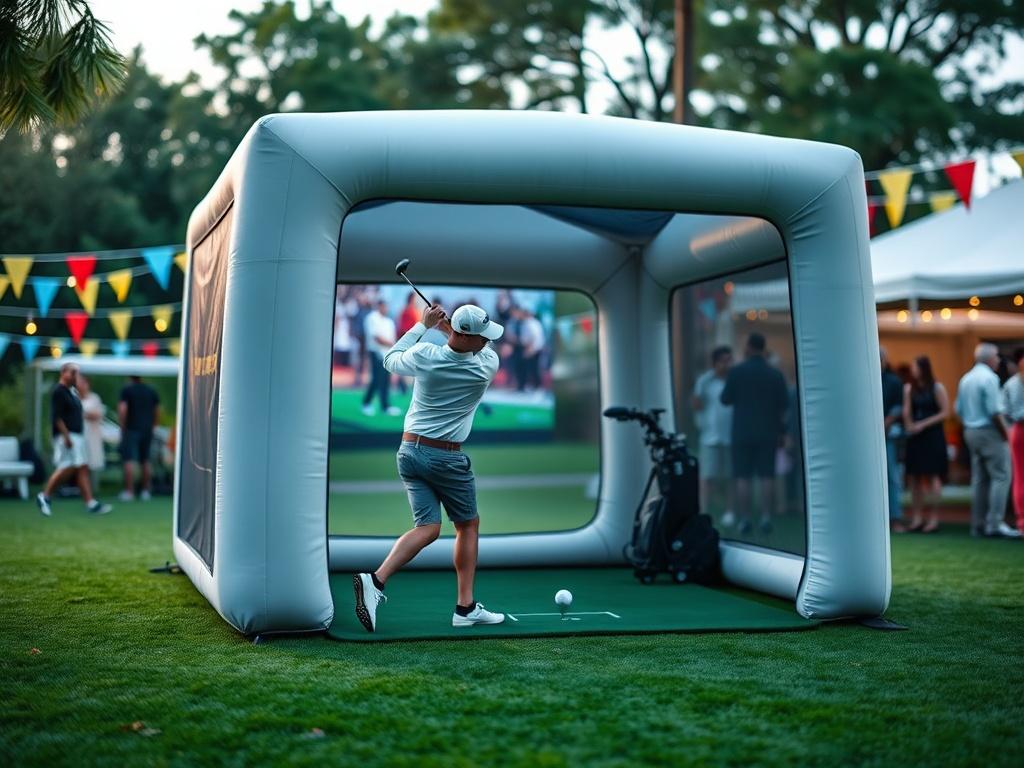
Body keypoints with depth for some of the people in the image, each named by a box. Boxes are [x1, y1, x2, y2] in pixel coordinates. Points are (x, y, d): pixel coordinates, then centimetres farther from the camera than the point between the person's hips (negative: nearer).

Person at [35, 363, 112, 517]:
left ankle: (91, 503, 2)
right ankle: (44, 496, 4)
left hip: (77, 436, 9)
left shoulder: (73, 391, 17)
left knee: (83, 469, 4)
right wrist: (66, 436, -22)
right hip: (66, 436, -9)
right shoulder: (59, 391, -11)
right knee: (67, 469, -11)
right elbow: (56, 417, -18)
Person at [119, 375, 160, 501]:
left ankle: (129, 491, -11)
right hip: (147, 430, 5)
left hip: (131, 429, -5)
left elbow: (122, 410, -14)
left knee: (129, 460, -5)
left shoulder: (126, 390, -5)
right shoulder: (152, 391, 10)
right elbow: (157, 413, 12)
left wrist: (122, 427, -5)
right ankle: (147, 491, 11)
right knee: (145, 460, 11)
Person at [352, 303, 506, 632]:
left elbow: (391, 360, 14)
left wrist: (423, 325, 17)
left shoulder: (424, 354, -8)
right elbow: (488, 352, 13)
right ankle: (466, 607, 15)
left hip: (410, 451, 4)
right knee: (468, 524, 16)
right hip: (446, 457, -3)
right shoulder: (487, 366, -13)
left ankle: (376, 579, -20)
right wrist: (449, 328, 9)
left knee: (428, 527, 3)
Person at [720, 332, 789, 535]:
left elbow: (725, 400, -3)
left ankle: (745, 519, 0)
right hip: (768, 433, 2)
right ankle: (766, 518, 3)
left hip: (742, 433, -2)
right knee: (766, 477, 5)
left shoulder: (737, 371, -8)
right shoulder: (776, 374, 0)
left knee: (743, 477, 1)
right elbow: (784, 406, 2)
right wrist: (782, 431, 9)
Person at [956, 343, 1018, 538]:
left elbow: (959, 410, 15)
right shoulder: (989, 377, -14)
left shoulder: (965, 379, 13)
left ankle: (979, 524, 13)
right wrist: (1005, 433, -10)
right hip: (990, 432, -9)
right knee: (1001, 476, -7)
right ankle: (995, 523, -11)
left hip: (970, 432, 9)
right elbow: (994, 411, -19)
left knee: (979, 478, 11)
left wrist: (969, 426, 17)